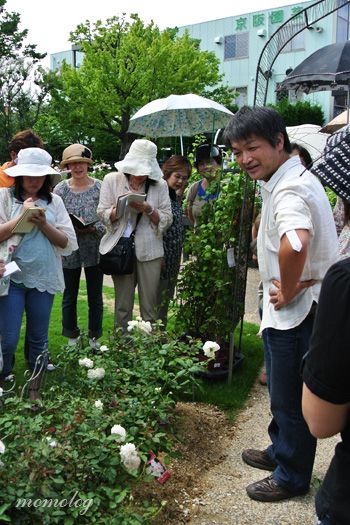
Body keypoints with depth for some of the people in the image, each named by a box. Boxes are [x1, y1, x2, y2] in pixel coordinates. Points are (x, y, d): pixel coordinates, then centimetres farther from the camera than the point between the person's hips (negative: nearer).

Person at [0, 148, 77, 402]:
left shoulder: (54, 201, 5)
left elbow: (67, 242, 1)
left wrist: (44, 224, -13)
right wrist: (21, 216, -16)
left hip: (43, 278, 2)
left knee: (39, 338, 12)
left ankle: (35, 390, 29)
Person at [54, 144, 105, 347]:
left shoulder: (100, 187, -3)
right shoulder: (60, 189, 0)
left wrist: (93, 228, -19)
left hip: (94, 250, -1)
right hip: (69, 251, 1)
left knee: (95, 296, 10)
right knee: (70, 296, 12)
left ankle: (95, 337, 26)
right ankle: (72, 337, 29)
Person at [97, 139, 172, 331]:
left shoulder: (159, 185, 2)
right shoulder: (112, 180, 3)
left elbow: (167, 219, 2)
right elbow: (102, 214, 2)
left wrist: (148, 210, -16)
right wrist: (120, 208, -18)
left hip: (149, 250, 0)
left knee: (150, 307, 3)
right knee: (122, 306, 8)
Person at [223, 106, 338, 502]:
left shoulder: (289, 189, -25)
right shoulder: (296, 178, 8)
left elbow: (295, 243, -46)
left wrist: (287, 293, -29)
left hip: (295, 312, -10)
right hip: (289, 309, 10)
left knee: (291, 399, 8)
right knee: (281, 391, 25)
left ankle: (291, 477, 29)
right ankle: (280, 452, 45)